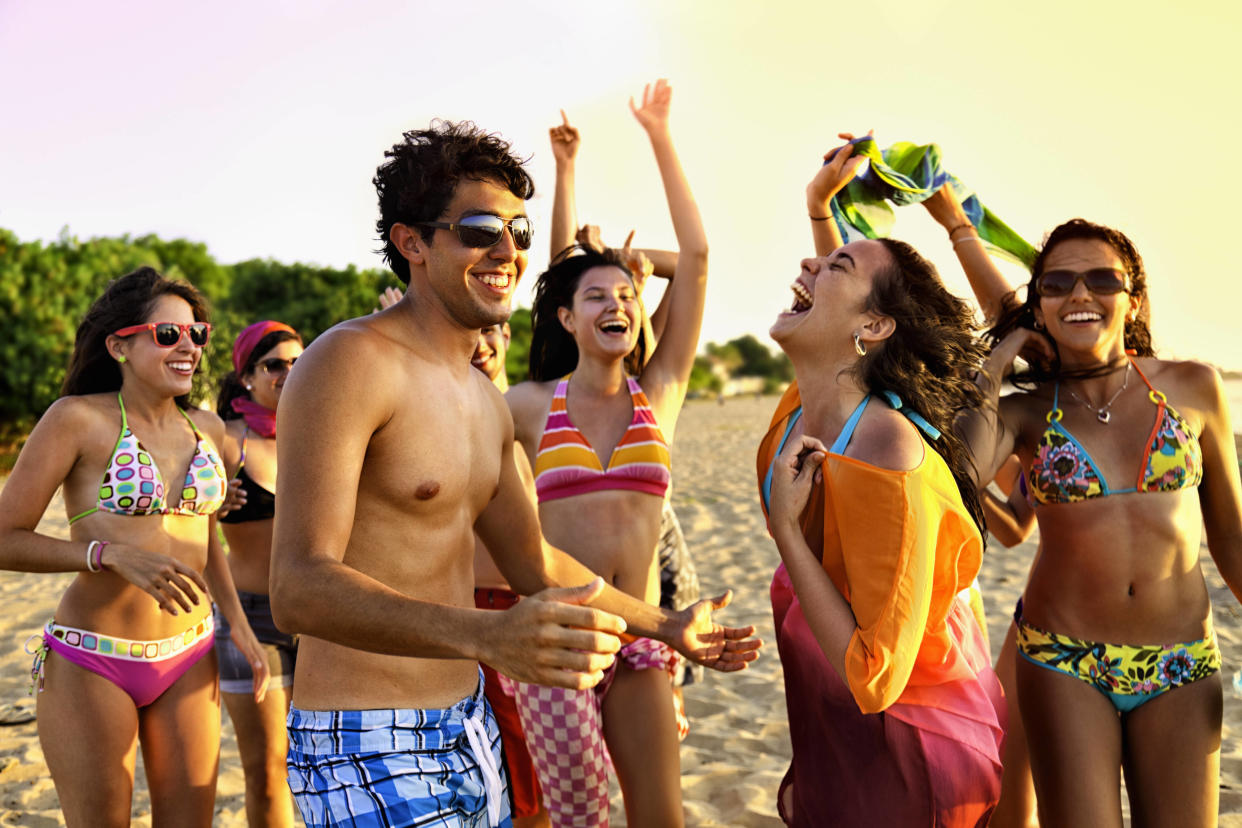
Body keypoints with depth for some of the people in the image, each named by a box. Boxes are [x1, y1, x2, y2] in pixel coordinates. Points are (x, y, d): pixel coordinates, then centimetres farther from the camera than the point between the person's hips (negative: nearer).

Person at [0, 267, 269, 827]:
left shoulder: (207, 428, 6)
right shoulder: (77, 419, -9)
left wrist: (239, 625, 7)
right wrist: (115, 555, -23)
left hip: (189, 662, 5)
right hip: (91, 664, -5)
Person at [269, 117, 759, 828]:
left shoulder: (485, 399, 12)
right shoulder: (351, 362, -16)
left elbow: (533, 563, 21)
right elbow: (299, 588, -27)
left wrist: (667, 626, 24)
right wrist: (488, 635, -41)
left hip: (470, 733, 8)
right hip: (372, 749, -8)